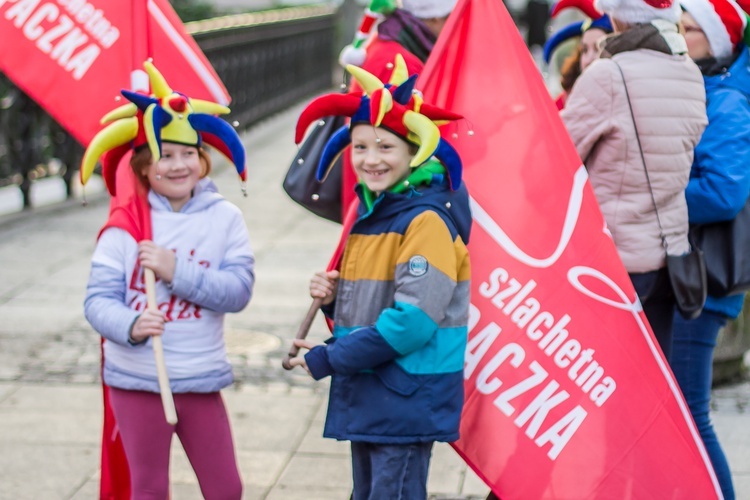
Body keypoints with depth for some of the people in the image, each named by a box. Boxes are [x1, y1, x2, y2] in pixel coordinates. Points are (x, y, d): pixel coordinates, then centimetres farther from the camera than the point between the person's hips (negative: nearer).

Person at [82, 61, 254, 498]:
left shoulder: (224, 218, -2)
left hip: (200, 380, 1)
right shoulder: (125, 225, -6)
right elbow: (99, 298, -8)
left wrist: (178, 271, -21)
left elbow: (239, 290, -11)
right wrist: (131, 325, -28)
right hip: (137, 380, -1)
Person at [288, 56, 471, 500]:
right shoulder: (369, 215, 14)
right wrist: (332, 297, 0)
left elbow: (414, 317, -21)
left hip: (408, 399, -9)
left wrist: (331, 359, -17)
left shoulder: (426, 220, -14)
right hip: (365, 396, 9)